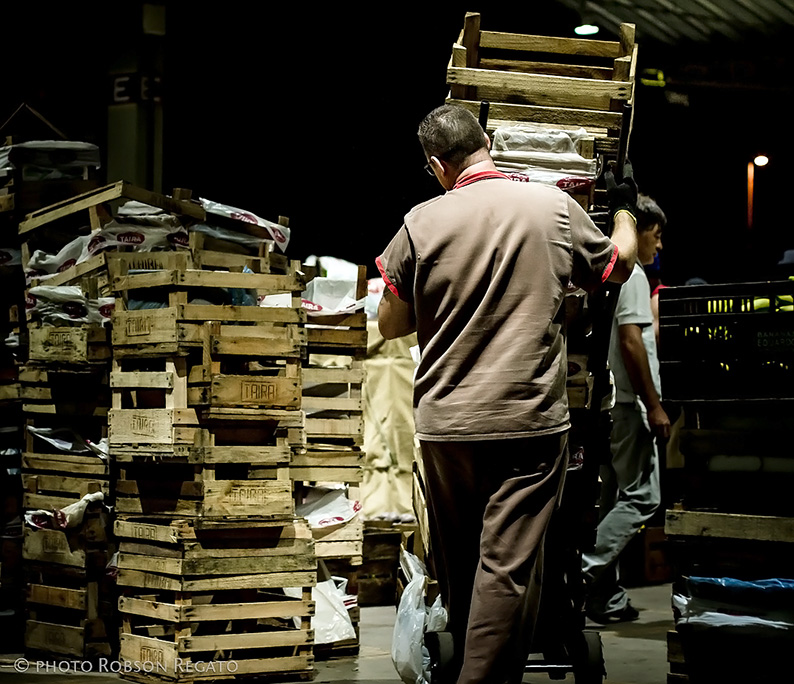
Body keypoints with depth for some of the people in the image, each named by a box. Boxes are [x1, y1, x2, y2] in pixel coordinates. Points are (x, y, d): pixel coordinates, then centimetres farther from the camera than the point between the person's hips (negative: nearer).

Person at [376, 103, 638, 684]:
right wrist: (625, 206, 33)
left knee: (457, 563, 16)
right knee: (508, 565, -2)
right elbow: (619, 265, 14)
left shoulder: (421, 223, -4)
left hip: (445, 424, 2)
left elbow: (391, 325, 6)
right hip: (531, 421, -2)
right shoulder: (554, 207, -4)